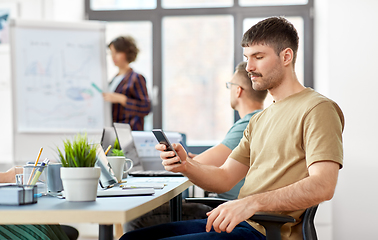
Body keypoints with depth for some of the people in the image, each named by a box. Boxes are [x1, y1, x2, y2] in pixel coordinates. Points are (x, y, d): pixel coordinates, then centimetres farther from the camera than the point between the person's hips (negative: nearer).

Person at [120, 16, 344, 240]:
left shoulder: (317, 109, -7)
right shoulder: (260, 120, 22)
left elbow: (322, 186, -21)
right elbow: (224, 179, 18)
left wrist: (251, 203, -29)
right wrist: (186, 165, -3)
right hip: (237, 222, 9)